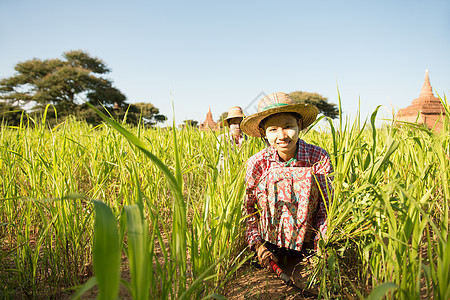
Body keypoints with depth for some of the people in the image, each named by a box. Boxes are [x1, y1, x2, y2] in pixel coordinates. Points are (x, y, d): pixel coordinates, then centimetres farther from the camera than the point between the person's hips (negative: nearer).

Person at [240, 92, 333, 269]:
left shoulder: (320, 159, -11)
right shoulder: (256, 164, -10)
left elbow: (326, 208, -4)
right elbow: (248, 208, -1)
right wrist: (257, 245, -10)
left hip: (307, 247, 0)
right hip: (268, 247, 1)